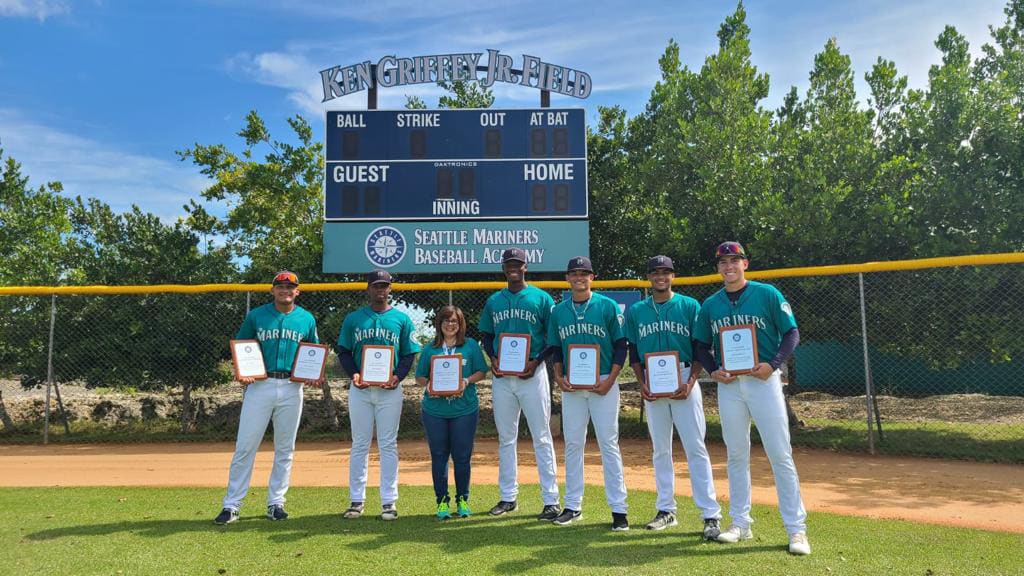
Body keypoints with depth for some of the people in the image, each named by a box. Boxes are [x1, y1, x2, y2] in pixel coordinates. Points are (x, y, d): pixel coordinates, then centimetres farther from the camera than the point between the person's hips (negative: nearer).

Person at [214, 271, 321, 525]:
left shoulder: (307, 319, 7)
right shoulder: (256, 316, 3)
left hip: (292, 388, 2)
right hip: (259, 386, -2)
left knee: (285, 449, 8)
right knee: (245, 446, -3)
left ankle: (276, 503, 20)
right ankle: (231, 505, 5)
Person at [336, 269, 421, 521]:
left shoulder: (401, 319, 6)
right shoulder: (353, 318, 8)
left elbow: (409, 353, 5)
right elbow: (343, 351, 8)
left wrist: (398, 376, -12)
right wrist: (353, 374, -10)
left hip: (390, 389, -1)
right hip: (360, 388, 1)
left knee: (388, 445, 3)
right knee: (359, 444, 6)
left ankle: (389, 501, 9)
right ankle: (357, 500, 14)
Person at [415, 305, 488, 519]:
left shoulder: (471, 346, 4)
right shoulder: (430, 349, 7)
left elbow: (481, 372, 4)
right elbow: (420, 377, 11)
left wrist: (467, 381, -13)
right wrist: (428, 385, -10)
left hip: (465, 410, -1)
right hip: (434, 411, 1)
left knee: (462, 457, 5)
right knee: (439, 457, 7)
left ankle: (462, 500, 20)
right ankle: (442, 501, 19)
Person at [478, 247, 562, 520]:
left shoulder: (541, 298, 0)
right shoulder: (494, 301, 11)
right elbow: (486, 334, 17)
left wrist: (536, 361, -13)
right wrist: (492, 358, -2)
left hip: (533, 374, -4)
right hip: (502, 376, 4)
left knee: (542, 438, -2)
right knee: (506, 439, 11)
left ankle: (551, 500, 3)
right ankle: (508, 497, 22)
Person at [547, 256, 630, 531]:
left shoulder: (608, 306, -2)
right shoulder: (559, 311, 9)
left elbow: (621, 346, -2)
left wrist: (610, 380, -12)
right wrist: (558, 377, -2)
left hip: (603, 384, -3)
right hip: (571, 386, 4)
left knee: (609, 444, -2)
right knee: (573, 444, 8)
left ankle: (618, 508, 5)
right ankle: (573, 506, 19)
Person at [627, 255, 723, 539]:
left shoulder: (689, 306, 1)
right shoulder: (636, 311, 9)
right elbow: (633, 351, 11)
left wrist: (691, 382, -12)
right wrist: (642, 383, -2)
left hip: (684, 381, -3)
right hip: (652, 385, 3)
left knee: (696, 448, -6)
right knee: (660, 449, 9)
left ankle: (711, 515, -3)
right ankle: (666, 510, 19)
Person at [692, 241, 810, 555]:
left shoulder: (768, 294, -1)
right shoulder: (711, 305, 9)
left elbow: (792, 333, -1)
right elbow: (702, 346, 15)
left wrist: (773, 364, -15)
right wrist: (714, 371, -3)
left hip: (763, 380, -3)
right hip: (728, 385, 4)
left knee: (781, 455, -4)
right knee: (736, 456, 10)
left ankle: (796, 528, 4)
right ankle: (740, 523, 21)